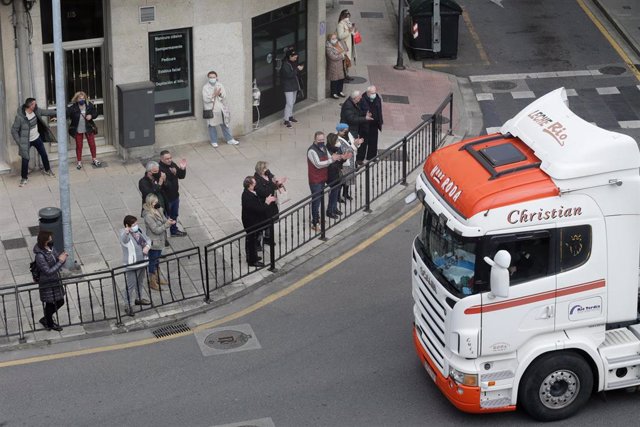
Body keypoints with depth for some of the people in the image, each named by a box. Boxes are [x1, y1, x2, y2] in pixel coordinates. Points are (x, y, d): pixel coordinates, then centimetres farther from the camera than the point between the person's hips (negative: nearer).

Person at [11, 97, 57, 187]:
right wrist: (19, 143, -21)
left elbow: (45, 112, 8)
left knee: (44, 154, 17)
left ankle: (47, 170, 42)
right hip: (26, 141, -6)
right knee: (25, 159, -2)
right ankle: (24, 178, 17)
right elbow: (14, 130, -20)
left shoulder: (36, 111, -11)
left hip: (37, 138, 6)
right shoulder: (20, 116, -28)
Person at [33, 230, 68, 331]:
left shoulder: (51, 248, -5)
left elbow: (58, 260, 3)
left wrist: (62, 258, -21)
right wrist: (60, 261, -28)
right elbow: (48, 272, -29)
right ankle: (49, 324, 39)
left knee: (60, 302, 21)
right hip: (47, 284, -8)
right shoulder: (40, 256, -30)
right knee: (50, 304, 13)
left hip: (55, 281, 8)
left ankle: (46, 319, 41)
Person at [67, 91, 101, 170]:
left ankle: (94, 159, 33)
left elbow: (95, 112, 3)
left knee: (92, 144, 12)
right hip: (78, 130, -2)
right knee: (79, 146, 9)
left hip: (88, 128, 2)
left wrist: (91, 116, -18)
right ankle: (79, 162, 23)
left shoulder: (89, 105, -10)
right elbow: (66, 114, -27)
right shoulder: (73, 107, -18)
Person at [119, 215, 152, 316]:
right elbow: (124, 240, -48)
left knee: (140, 282, 26)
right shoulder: (125, 235, -23)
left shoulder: (138, 230, 0)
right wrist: (126, 232, -71)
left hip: (142, 263, 8)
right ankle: (128, 306, 8)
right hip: (131, 266, -8)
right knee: (130, 286, -2)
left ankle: (139, 298, 47)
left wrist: (147, 246, -13)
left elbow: (147, 240, 11)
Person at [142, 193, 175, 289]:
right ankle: (152, 282, 26)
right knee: (152, 261, 9)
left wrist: (169, 221, -16)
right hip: (153, 243, -9)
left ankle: (157, 278, 44)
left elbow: (164, 220, 7)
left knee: (157, 260, 25)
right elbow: (156, 230, -27)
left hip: (159, 241, 9)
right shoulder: (148, 216, -29)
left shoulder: (158, 210, -3)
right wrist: (167, 224, -30)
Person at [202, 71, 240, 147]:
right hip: (210, 109, -3)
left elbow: (224, 96, 0)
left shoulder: (220, 85, 4)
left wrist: (220, 94, -20)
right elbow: (205, 99, -15)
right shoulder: (205, 87, -7)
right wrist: (214, 95, -20)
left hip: (220, 109, 3)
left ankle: (230, 140, 21)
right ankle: (214, 142, 19)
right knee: (212, 126, 6)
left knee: (224, 124, 11)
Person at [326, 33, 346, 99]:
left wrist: (344, 54, -4)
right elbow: (333, 57, -26)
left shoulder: (338, 44, 6)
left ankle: (339, 91, 31)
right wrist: (342, 55, -16)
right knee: (334, 80, 1)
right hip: (333, 67, -8)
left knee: (341, 79, 14)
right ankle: (334, 93, 16)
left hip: (341, 65, 8)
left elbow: (342, 51, 20)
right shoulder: (329, 48, -20)